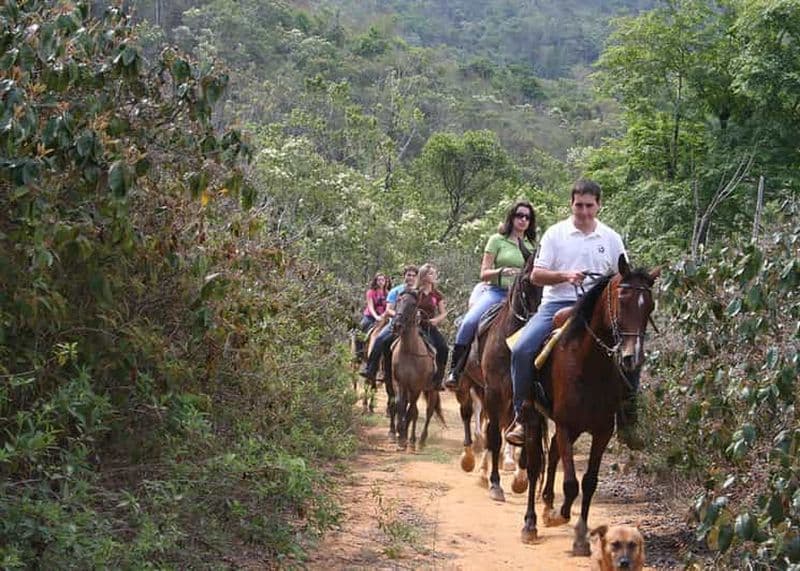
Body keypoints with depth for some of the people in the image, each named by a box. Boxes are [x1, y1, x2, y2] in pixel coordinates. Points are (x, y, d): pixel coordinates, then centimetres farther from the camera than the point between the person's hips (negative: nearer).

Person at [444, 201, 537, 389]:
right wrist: (502, 271, -18)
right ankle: (455, 370, -19)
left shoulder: (532, 245, 16)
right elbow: (483, 274, 1)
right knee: (469, 322, -27)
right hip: (497, 292, -4)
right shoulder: (497, 240, 5)